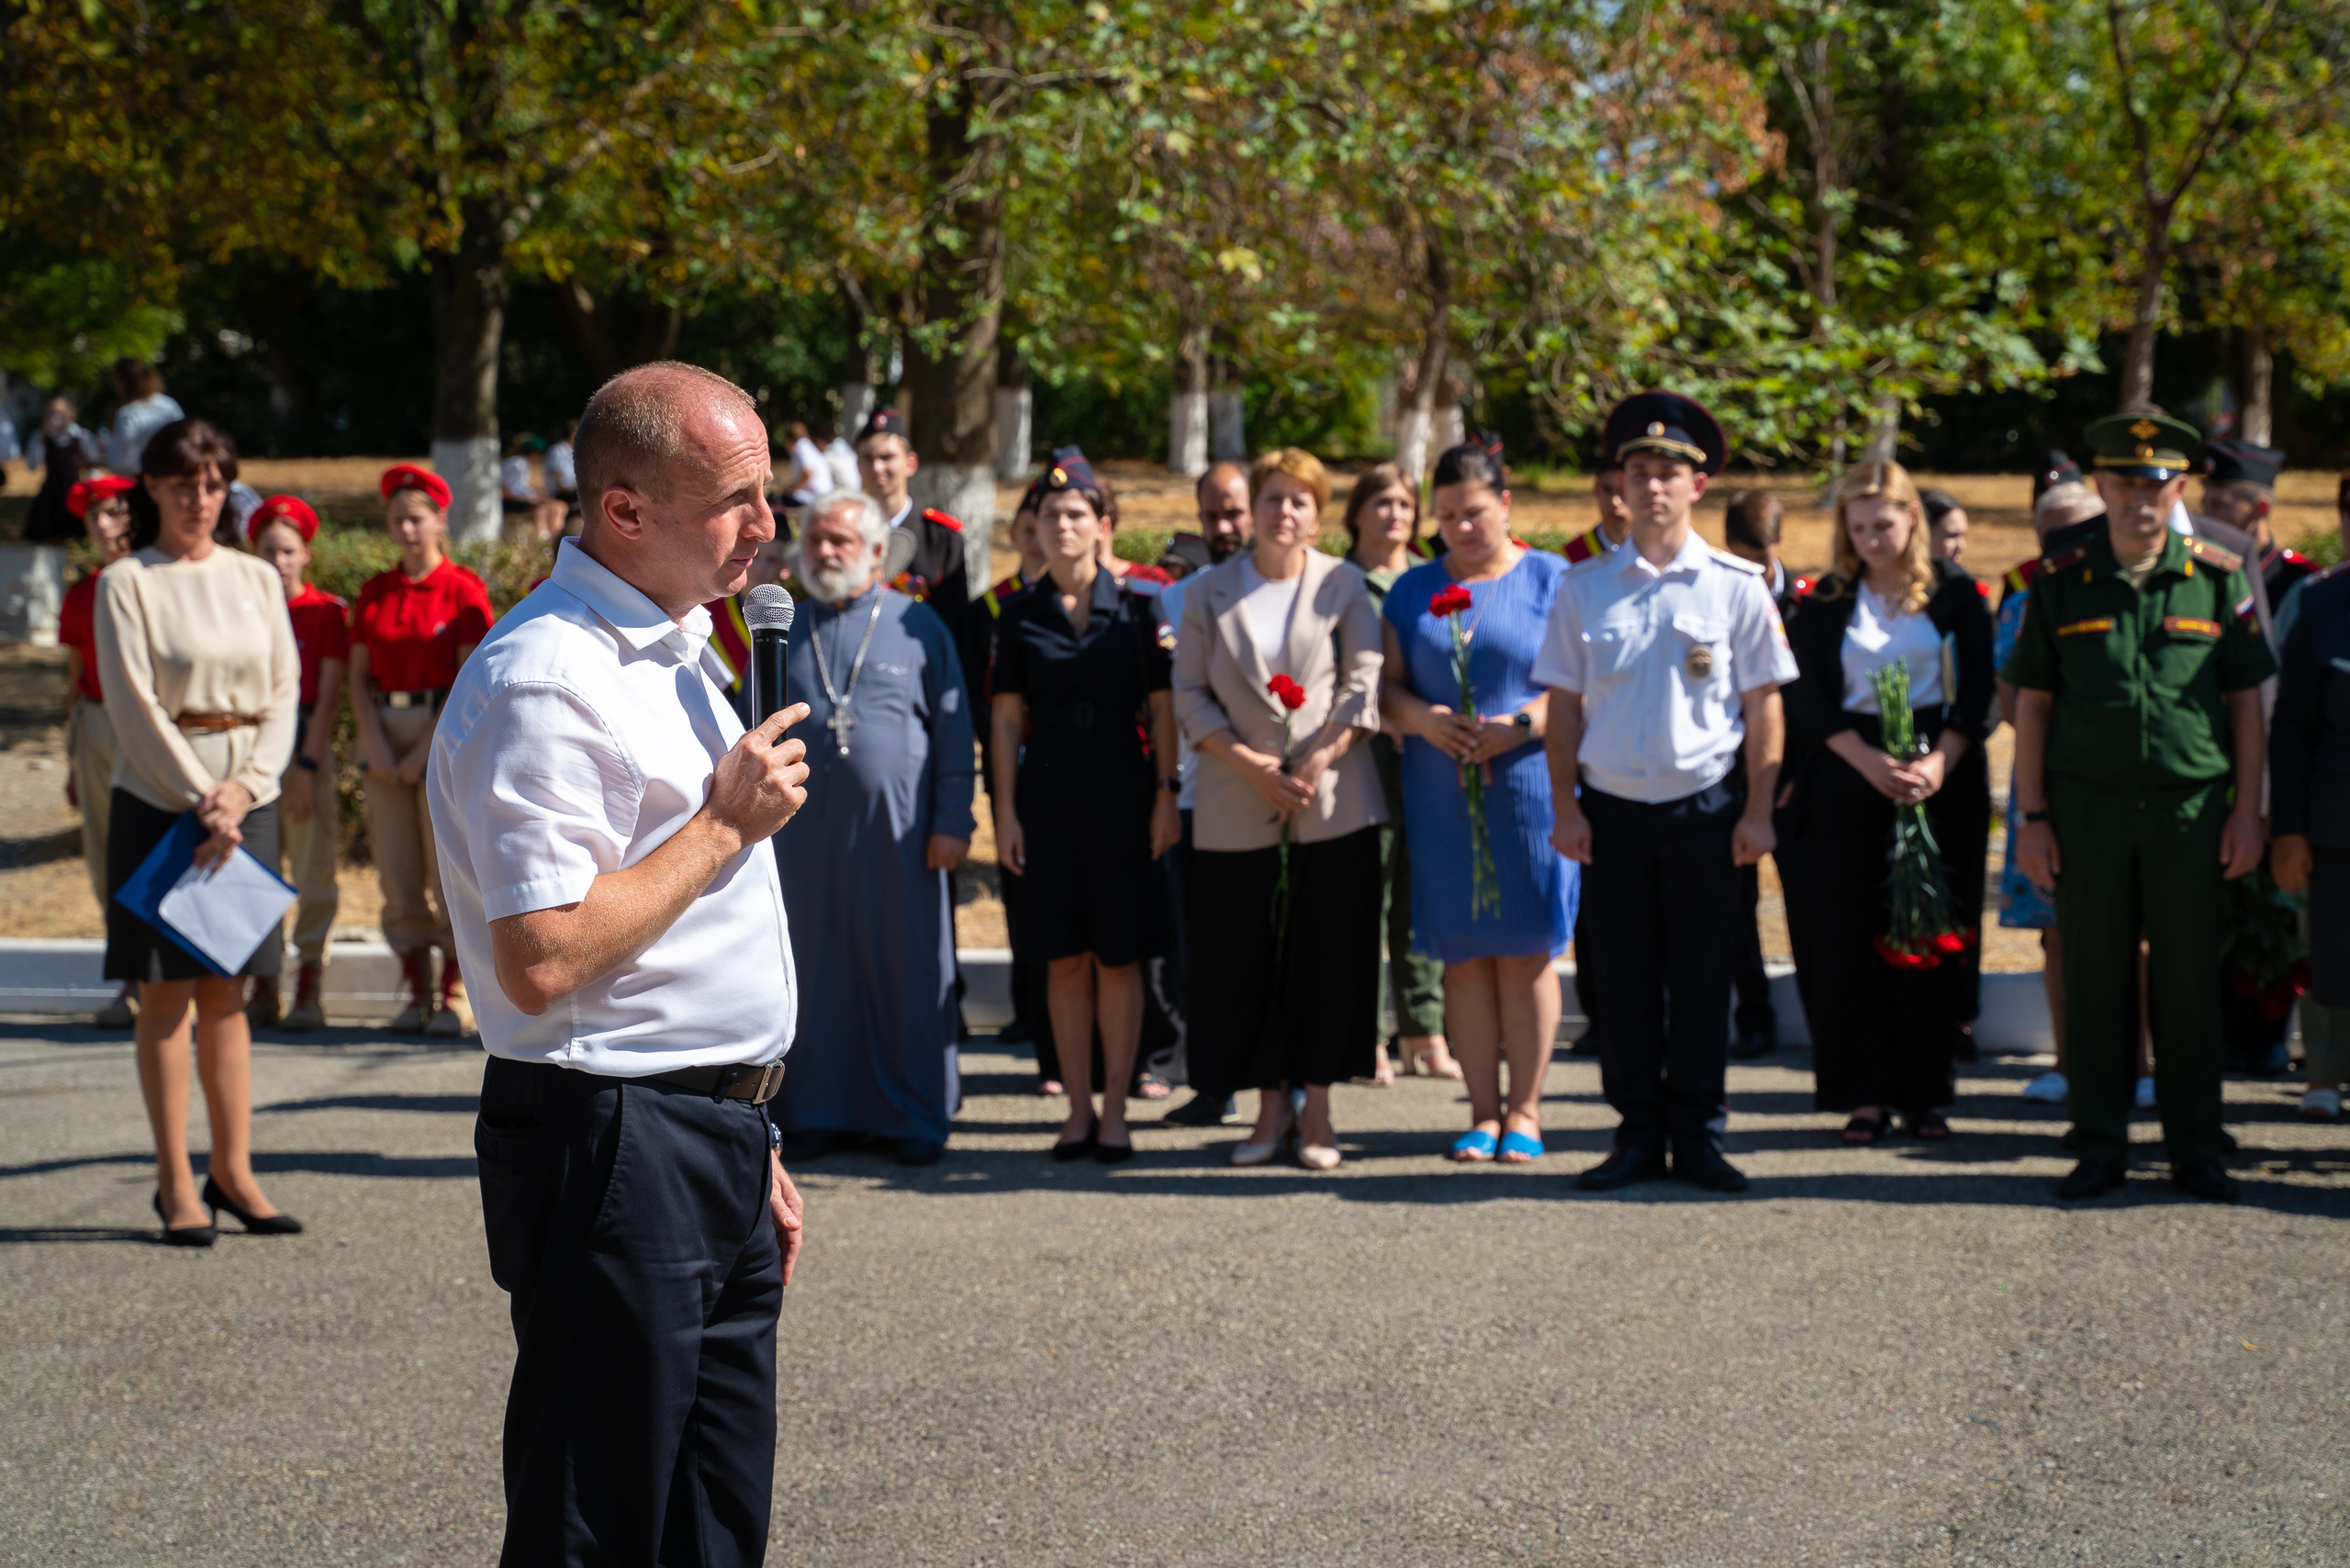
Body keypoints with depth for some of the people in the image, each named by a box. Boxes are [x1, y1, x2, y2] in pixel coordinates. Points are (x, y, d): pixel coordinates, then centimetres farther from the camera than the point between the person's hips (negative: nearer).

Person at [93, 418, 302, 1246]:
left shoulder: (257, 580, 11)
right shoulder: (126, 583, -1)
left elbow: (284, 694, 7)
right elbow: (134, 706, -8)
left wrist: (244, 787, -7)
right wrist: (200, 802, -13)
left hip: (246, 799, 4)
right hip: (158, 799, -3)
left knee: (227, 992, 6)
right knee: (167, 992, -1)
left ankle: (232, 1171, 10)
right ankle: (176, 1182, 3)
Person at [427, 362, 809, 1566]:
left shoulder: (672, 647, 16)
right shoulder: (544, 681, -17)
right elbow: (543, 960, -25)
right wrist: (727, 825, -15)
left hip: (713, 1145, 10)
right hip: (613, 1156, -10)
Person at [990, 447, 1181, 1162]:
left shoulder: (1136, 609, 3)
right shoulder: (1020, 616, 6)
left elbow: (1161, 708, 3)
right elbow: (1008, 719, 5)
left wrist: (1165, 797, -4)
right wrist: (1006, 810, -1)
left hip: (1120, 791, -1)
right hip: (1048, 793, 1)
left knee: (1119, 956, 0)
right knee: (1064, 957, 4)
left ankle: (1114, 1110, 7)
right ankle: (1079, 1108, 12)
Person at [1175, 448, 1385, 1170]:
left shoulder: (1343, 585, 5)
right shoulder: (1208, 592, 8)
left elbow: (1364, 685, -1)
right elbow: (1189, 696, 3)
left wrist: (1316, 765, -13)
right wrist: (1249, 764, -9)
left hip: (1334, 803, -1)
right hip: (1236, 806, 1)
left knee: (1329, 953, -1)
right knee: (1244, 956, 1)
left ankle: (1315, 1108, 8)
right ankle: (1271, 1106, 11)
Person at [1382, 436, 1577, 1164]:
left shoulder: (1550, 580, 4)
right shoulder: (1414, 590, 13)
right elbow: (1388, 686, 9)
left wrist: (1515, 727, -17)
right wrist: (1423, 719, -12)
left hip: (1526, 789, -3)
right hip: (1442, 796, 3)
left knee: (1526, 952, -1)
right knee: (1463, 956, 3)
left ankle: (1524, 1110, 7)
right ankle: (1483, 1110, 9)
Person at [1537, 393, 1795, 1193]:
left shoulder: (1736, 585, 1)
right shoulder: (1585, 587, 6)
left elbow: (1763, 706, 2)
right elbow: (1564, 704, 7)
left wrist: (1757, 813, -3)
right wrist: (1566, 808, 1)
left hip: (1704, 806, -1)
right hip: (1613, 808, 1)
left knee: (1703, 978, 3)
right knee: (1624, 978, 5)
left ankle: (1698, 1134, 13)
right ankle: (1638, 1135, 14)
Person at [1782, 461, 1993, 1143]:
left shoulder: (1954, 591, 4)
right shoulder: (1826, 600, 5)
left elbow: (1978, 688, 0)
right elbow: (1805, 695, -1)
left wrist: (1938, 763, -15)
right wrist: (1870, 762, -13)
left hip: (1940, 781, 0)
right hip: (1846, 781, 1)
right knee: (1848, 935, -2)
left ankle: (1925, 1092, 9)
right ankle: (1865, 1093, 4)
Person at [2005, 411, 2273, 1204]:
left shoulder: (2218, 578, 4)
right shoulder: (2061, 584, 4)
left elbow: (2246, 700, 7)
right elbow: (2031, 704, 6)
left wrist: (2247, 811, 2)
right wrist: (2031, 818, 0)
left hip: (2190, 810, 0)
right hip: (2087, 809, 0)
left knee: (2188, 983, 5)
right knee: (2093, 983, 4)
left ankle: (2194, 1147, 15)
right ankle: (2100, 1146, 14)